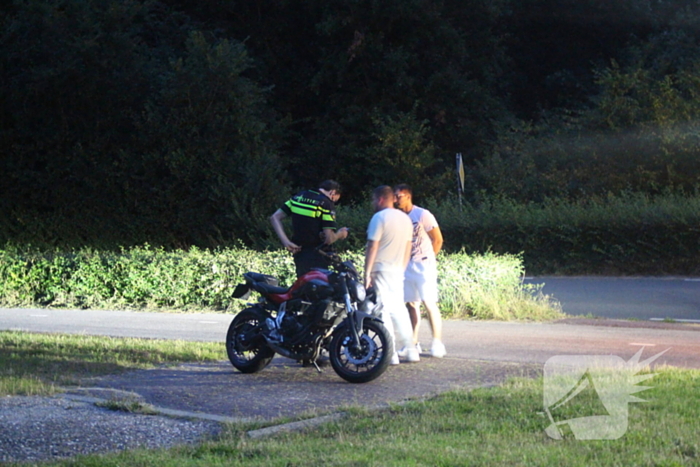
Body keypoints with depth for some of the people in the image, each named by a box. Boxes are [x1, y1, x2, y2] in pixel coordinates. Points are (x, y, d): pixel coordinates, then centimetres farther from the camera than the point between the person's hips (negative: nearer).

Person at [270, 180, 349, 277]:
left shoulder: (299, 196, 8)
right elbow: (329, 239, -18)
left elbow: (274, 218, 5)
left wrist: (286, 242, -1)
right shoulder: (327, 204, -12)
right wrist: (340, 234, 4)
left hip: (298, 253, 7)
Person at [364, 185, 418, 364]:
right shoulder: (405, 218, 14)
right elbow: (408, 247, 16)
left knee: (384, 309, -7)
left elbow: (372, 247, -13)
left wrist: (367, 273, -13)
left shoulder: (379, 217, -9)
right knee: (399, 308, 14)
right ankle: (410, 350, 12)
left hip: (381, 269, -7)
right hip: (398, 270, 7)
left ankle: (391, 353, -12)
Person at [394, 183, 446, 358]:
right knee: (411, 304, 7)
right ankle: (414, 343, 12)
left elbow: (438, 240, -5)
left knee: (429, 303, -10)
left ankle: (438, 343, -8)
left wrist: (428, 259, 0)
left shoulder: (422, 215, -8)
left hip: (423, 265, -6)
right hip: (406, 266, 6)